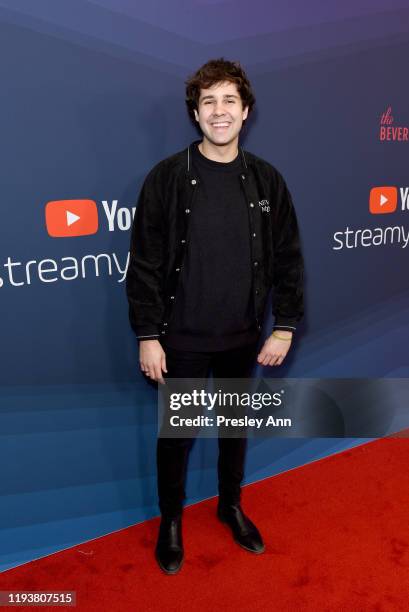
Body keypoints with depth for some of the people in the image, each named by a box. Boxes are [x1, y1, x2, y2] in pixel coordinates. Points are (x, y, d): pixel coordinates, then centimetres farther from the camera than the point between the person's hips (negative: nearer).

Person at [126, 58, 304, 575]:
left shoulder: (266, 180, -1)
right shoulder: (167, 178, -9)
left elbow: (287, 258, 3)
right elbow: (145, 263, -8)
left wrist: (284, 326, -1)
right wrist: (148, 335, -9)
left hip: (243, 338, 3)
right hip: (181, 339, -2)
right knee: (176, 433, 12)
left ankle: (231, 505, 45)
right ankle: (171, 520, 37)